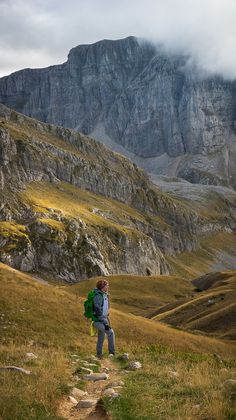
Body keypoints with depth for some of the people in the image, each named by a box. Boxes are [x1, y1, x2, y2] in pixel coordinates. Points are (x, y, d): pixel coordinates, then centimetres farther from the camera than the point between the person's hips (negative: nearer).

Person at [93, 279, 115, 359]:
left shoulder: (105, 295, 9)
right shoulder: (98, 296, -21)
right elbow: (98, 311, -23)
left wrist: (107, 320, 20)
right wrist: (105, 323, -24)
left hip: (103, 319, 10)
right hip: (98, 321, -9)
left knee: (101, 338, 16)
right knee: (110, 332, -21)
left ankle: (99, 355, 28)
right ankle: (112, 352, -13)